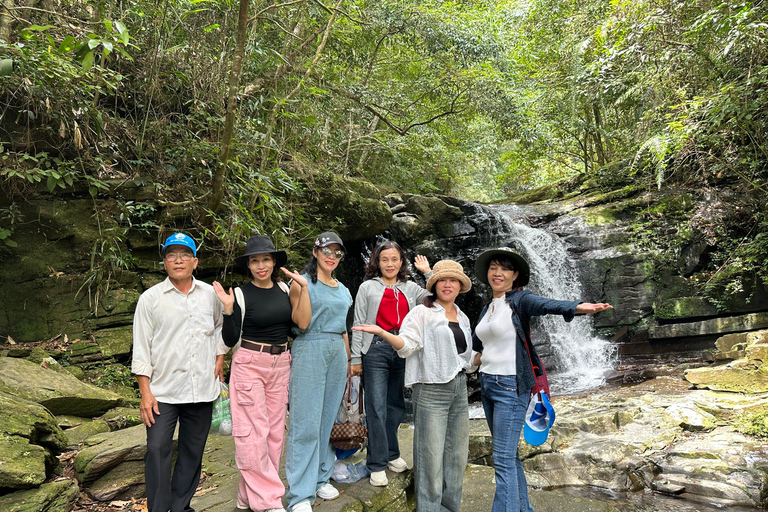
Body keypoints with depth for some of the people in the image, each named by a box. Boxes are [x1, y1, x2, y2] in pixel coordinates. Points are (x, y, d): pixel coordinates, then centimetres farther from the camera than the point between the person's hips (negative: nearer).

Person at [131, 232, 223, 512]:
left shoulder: (210, 294, 5)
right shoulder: (150, 298, -1)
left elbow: (219, 327, 24)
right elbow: (141, 348, -2)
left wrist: (218, 361, 14)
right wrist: (145, 392, -7)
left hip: (202, 390, 3)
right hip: (163, 391, -2)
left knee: (192, 452, 11)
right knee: (158, 450, -4)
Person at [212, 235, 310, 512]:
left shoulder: (283, 289, 4)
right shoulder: (241, 294, -6)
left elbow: (302, 322, -6)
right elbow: (230, 339, -6)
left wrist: (303, 288, -11)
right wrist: (228, 308, -20)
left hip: (280, 365, 5)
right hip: (249, 364, -5)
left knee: (274, 431, 9)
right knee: (253, 433, -5)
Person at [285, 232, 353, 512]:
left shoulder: (343, 289, 16)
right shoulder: (303, 282, -3)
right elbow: (302, 324, -12)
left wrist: (348, 361, 18)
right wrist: (302, 288, -20)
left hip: (338, 352, 6)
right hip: (310, 350, -6)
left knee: (329, 417, 11)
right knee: (306, 421, -6)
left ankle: (321, 478, 25)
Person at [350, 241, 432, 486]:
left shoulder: (411, 288, 12)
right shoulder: (368, 287, 4)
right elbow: (358, 324, 2)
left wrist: (428, 272, 0)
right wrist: (356, 358, -1)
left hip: (404, 351, 4)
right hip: (376, 350, -3)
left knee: (396, 405, 13)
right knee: (376, 408, -2)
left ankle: (391, 454, 30)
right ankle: (377, 464, 7)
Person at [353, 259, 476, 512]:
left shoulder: (463, 318, 17)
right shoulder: (422, 313, -2)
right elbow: (407, 345, -14)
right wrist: (381, 332, -28)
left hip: (459, 388, 6)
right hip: (431, 390, -6)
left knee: (457, 454, 12)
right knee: (431, 454, -4)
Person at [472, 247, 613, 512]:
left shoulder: (519, 300, -11)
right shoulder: (487, 309, 12)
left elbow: (548, 304, -33)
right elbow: (477, 345, 27)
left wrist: (579, 307, -51)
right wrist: (478, 357, 8)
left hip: (510, 387, -8)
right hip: (487, 384, 8)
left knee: (503, 459, -8)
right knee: (508, 454, 17)